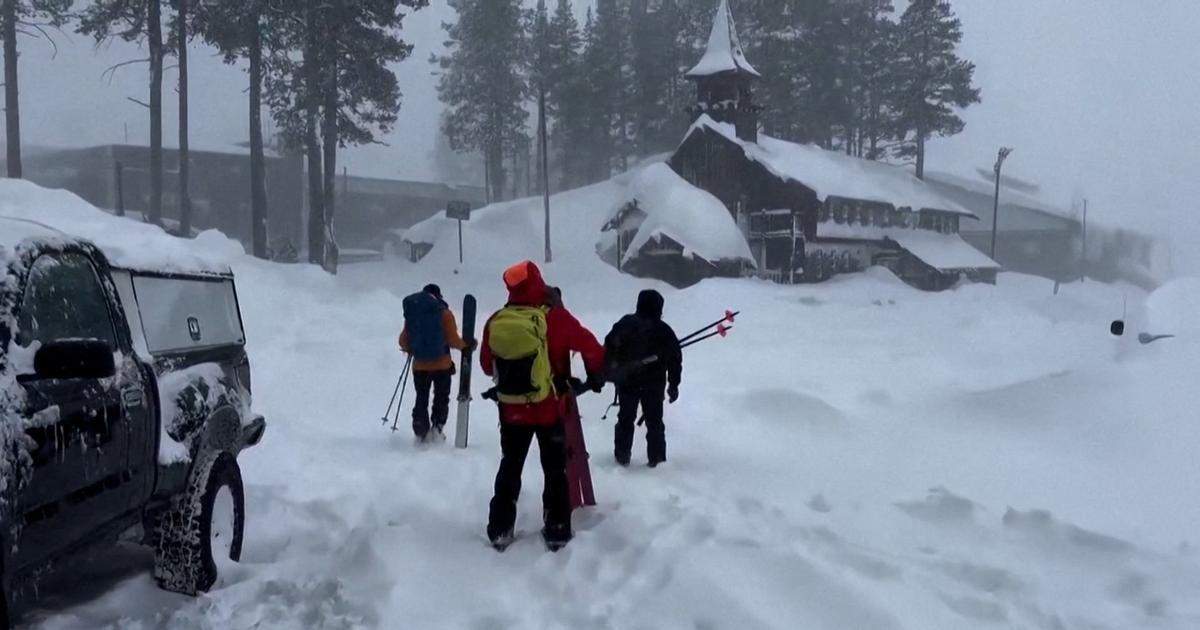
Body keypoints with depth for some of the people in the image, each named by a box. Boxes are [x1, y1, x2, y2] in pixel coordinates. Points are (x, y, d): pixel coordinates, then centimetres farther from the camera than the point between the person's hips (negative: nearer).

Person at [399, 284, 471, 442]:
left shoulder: (411, 314, -1)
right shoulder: (444, 313, -10)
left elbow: (403, 341, 2)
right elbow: (453, 340, -13)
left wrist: (409, 349, 24)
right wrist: (466, 344, 5)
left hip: (419, 366, 2)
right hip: (442, 365, -2)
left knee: (421, 399, 16)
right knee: (441, 399, 14)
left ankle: (421, 432, 11)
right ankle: (437, 428, 2)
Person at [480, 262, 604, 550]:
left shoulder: (495, 321, -5)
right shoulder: (554, 318, -16)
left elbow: (487, 365, 8)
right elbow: (591, 347, -6)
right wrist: (596, 376, 12)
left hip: (510, 410, 3)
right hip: (548, 409, -3)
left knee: (510, 467, 17)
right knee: (555, 470, 11)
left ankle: (499, 530, 20)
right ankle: (557, 532, 14)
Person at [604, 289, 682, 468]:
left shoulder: (625, 324, -4)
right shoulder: (663, 330, -4)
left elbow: (609, 348, -4)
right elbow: (675, 359, -2)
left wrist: (610, 372, 6)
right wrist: (673, 384, 7)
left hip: (626, 382, 1)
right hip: (654, 384, -1)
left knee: (625, 419, 14)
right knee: (654, 421, 11)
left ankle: (622, 456, 16)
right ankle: (656, 458, 11)